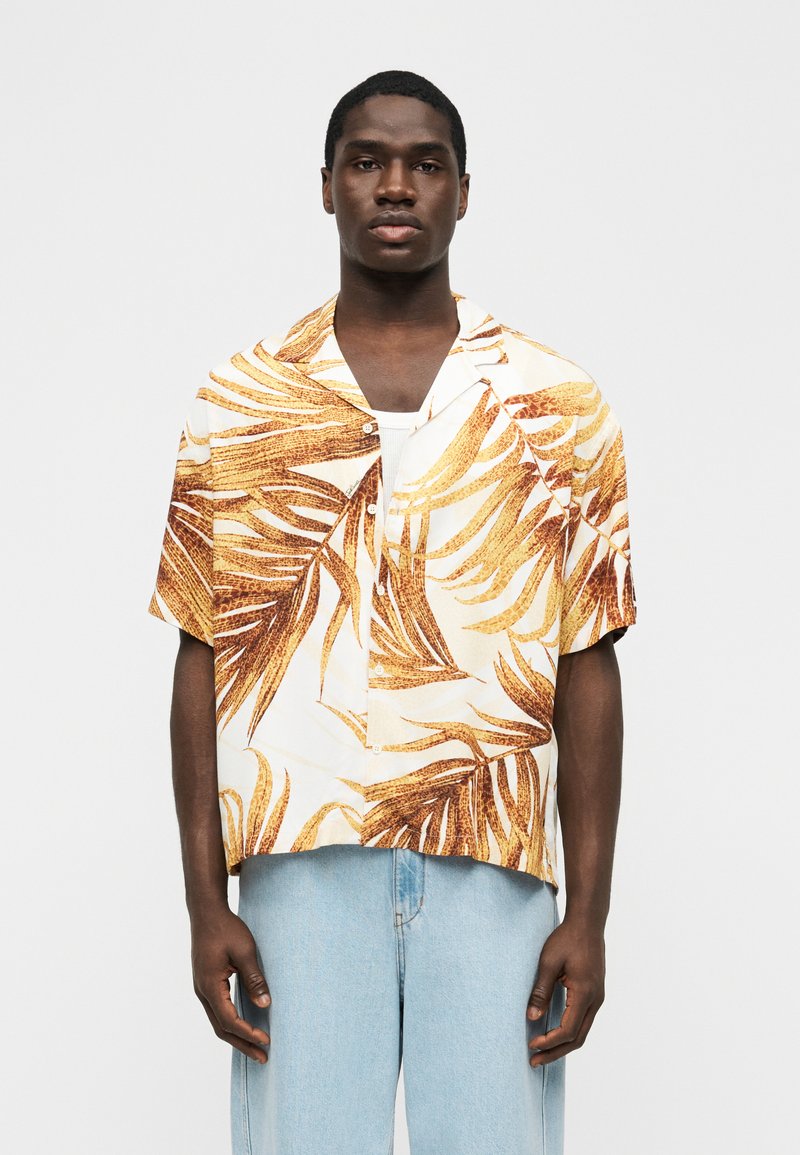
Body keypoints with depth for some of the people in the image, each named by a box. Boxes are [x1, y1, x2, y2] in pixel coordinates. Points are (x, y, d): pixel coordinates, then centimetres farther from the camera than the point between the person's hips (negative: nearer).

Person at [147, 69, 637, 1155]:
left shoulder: (558, 406, 7)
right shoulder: (236, 404, 8)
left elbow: (587, 667, 5)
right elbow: (204, 659, 6)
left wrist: (589, 914, -1)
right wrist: (205, 903, 0)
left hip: (495, 871, 0)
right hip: (302, 864, 0)